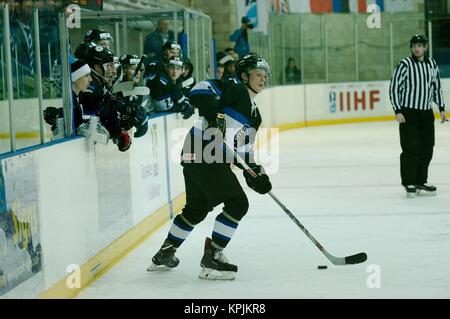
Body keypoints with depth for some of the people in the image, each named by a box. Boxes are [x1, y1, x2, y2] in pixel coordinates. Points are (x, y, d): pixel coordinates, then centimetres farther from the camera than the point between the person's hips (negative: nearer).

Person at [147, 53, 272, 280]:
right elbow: (203, 88, -19)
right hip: (202, 150, -10)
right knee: (237, 203, -12)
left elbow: (243, 149, 22)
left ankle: (164, 254, 36)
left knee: (196, 209, 21)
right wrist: (213, 112, -33)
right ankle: (211, 258, -7)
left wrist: (255, 173, 9)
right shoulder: (234, 89, -4)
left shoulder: (255, 115, 22)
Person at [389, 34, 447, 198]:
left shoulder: (432, 64, 7)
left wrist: (442, 108, 12)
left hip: (426, 112, 6)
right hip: (408, 112, -5)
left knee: (427, 148, 7)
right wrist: (397, 111, -13)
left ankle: (421, 181, 19)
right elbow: (394, 88, -8)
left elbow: (437, 86, 17)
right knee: (411, 148, -8)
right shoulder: (405, 65, -9)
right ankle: (409, 184, 1)